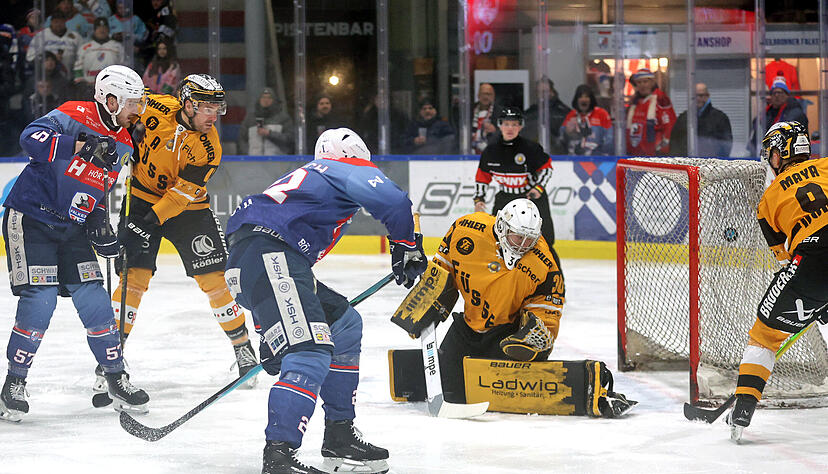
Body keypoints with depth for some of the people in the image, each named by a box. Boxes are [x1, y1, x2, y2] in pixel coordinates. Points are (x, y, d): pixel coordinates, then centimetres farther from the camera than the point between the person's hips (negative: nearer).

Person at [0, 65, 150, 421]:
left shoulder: (122, 144, 8)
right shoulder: (74, 117, -16)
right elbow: (31, 138, -34)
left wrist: (100, 224, 3)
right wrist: (83, 145, -41)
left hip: (73, 226, 7)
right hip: (30, 218, -7)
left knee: (93, 297, 0)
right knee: (39, 299, -14)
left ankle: (116, 378, 13)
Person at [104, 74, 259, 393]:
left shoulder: (209, 150, -17)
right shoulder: (156, 109, -18)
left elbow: (182, 193, -21)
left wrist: (153, 219, -31)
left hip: (187, 207, 1)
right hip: (141, 196, 0)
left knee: (213, 278, -5)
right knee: (134, 277, -11)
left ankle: (243, 349, 9)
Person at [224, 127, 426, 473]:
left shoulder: (307, 176, 37)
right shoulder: (347, 170, 11)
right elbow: (392, 201, -9)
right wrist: (407, 246, 10)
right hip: (267, 254, -10)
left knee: (345, 324, 22)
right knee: (311, 352, -22)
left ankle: (339, 437, 23)